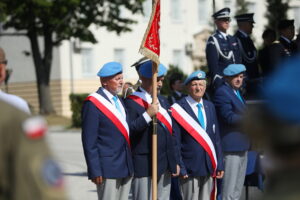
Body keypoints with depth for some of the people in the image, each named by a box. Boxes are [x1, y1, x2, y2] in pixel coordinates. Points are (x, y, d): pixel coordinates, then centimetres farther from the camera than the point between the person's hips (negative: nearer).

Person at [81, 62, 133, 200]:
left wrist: (130, 165, 15)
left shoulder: (119, 101, 16)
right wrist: (95, 171, -17)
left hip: (126, 167, 8)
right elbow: (89, 141, -13)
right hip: (108, 168, -8)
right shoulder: (93, 103, -10)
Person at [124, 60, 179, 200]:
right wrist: (147, 115, -26)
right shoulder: (132, 102, -8)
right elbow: (128, 131, -19)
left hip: (165, 165, 8)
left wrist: (175, 162, 16)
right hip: (145, 165, -8)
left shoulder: (162, 100, 17)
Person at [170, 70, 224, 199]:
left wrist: (219, 164, 11)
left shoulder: (210, 107, 13)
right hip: (190, 168, -5)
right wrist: (180, 168, -13)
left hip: (209, 168, 6)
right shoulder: (179, 109, -6)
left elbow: (216, 137, 15)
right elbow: (175, 142, -8)